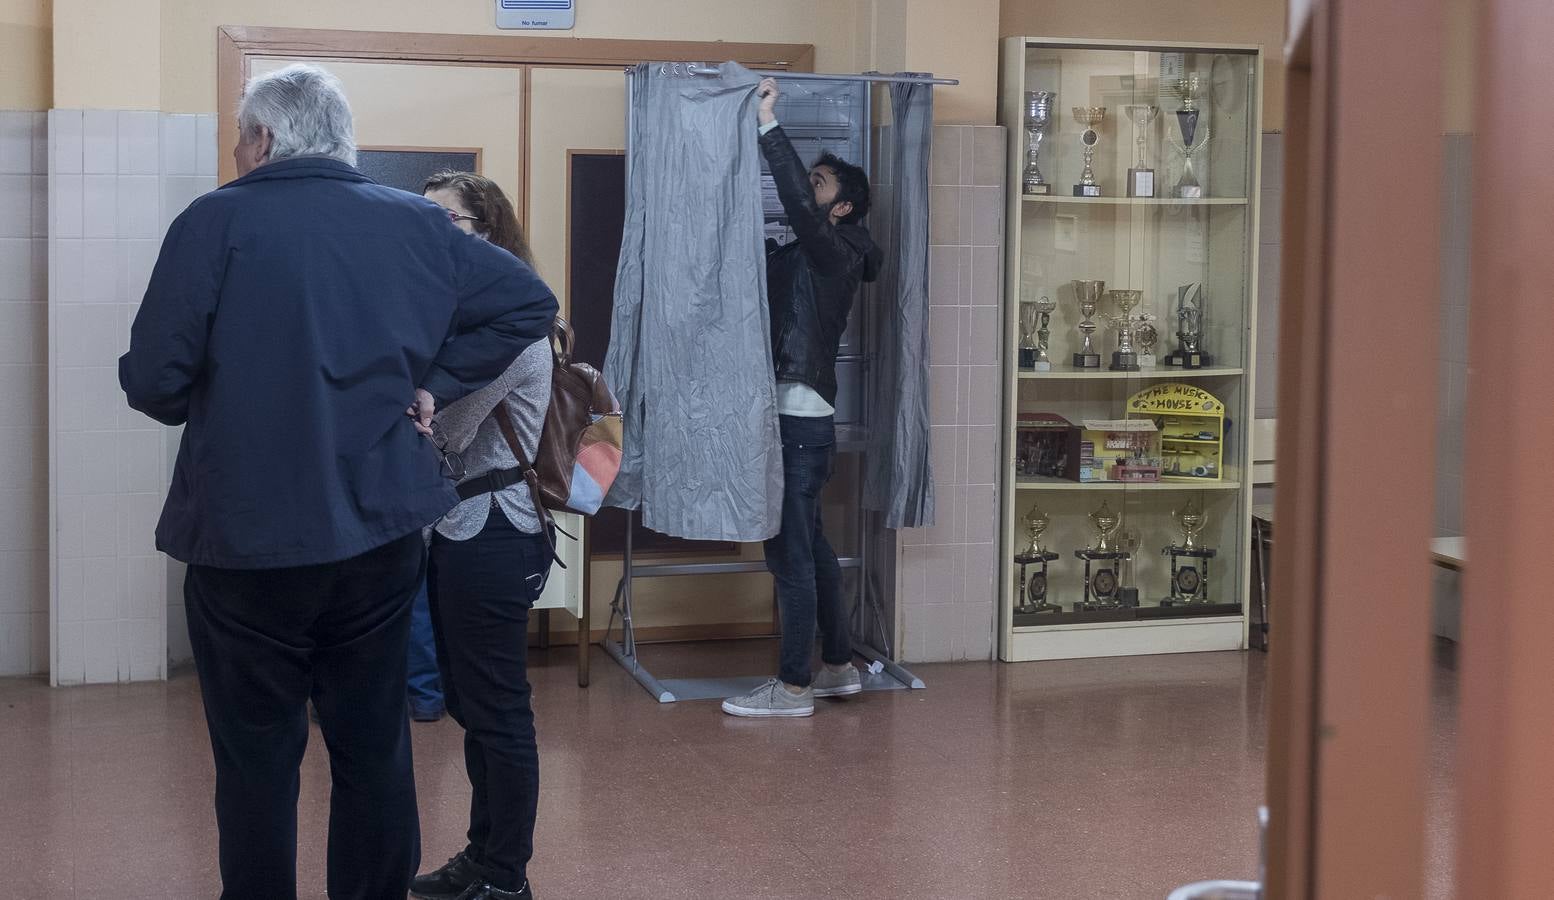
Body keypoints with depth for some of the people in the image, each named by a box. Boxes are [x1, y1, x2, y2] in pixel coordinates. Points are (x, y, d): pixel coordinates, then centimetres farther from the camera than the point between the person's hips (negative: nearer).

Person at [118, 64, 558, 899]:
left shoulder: (215, 221, -10)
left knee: (257, 761, 8)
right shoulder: (417, 224, 4)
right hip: (381, 532, 4)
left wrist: (220, 399, 9)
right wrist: (431, 384, 4)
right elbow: (529, 301, 6)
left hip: (247, 540, -4)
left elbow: (154, 383, -13)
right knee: (375, 749, 15)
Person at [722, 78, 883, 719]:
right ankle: (839, 667, 24)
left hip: (801, 421, -9)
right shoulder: (795, 257, 16)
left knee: (790, 552, -6)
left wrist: (769, 125, -23)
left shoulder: (836, 254, -9)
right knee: (809, 547, 15)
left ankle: (792, 688, -1)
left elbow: (797, 202, -26)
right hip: (790, 417, 9)